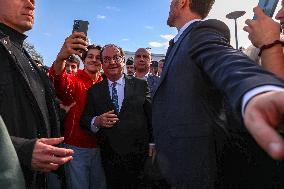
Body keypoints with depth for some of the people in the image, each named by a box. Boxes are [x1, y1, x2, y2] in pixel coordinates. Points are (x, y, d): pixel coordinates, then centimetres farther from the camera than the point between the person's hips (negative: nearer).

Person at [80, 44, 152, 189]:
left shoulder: (140, 85, 0)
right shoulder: (94, 91, 5)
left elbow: (151, 116, -1)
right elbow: (84, 119, 3)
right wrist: (97, 121, -18)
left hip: (138, 156, -1)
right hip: (109, 157, 1)